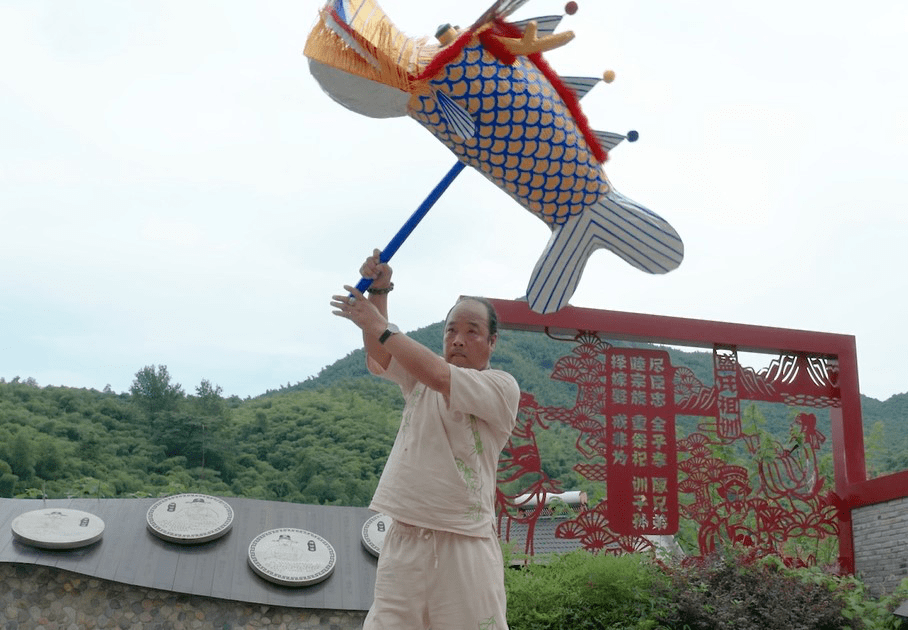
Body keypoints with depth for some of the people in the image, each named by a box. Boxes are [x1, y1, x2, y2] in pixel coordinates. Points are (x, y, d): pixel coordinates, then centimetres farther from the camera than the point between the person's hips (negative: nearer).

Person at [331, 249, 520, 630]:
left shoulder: (502, 386, -2)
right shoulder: (420, 375, 17)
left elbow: (439, 376, -17)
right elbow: (378, 361, 2)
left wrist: (378, 325, -13)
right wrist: (380, 291, -7)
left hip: (465, 542, -4)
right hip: (403, 536, 5)